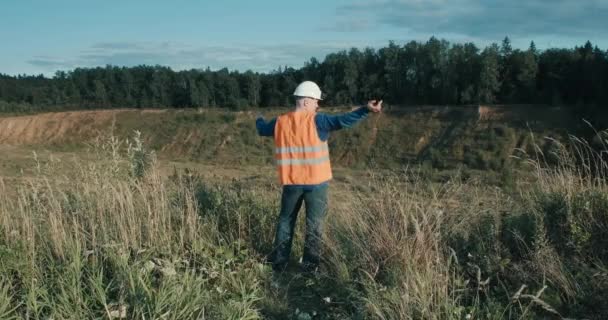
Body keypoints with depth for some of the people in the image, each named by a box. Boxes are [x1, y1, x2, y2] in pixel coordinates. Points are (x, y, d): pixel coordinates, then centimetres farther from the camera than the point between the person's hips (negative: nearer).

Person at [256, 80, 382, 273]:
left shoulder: (280, 122, 2)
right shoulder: (316, 121, -13)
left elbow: (262, 130, 20)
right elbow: (342, 121, -24)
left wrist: (259, 120, 43)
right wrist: (366, 110, -25)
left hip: (291, 182, 4)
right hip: (316, 182, -4)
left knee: (286, 220, 18)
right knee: (314, 223, 8)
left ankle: (279, 262, 22)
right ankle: (309, 264, 12)